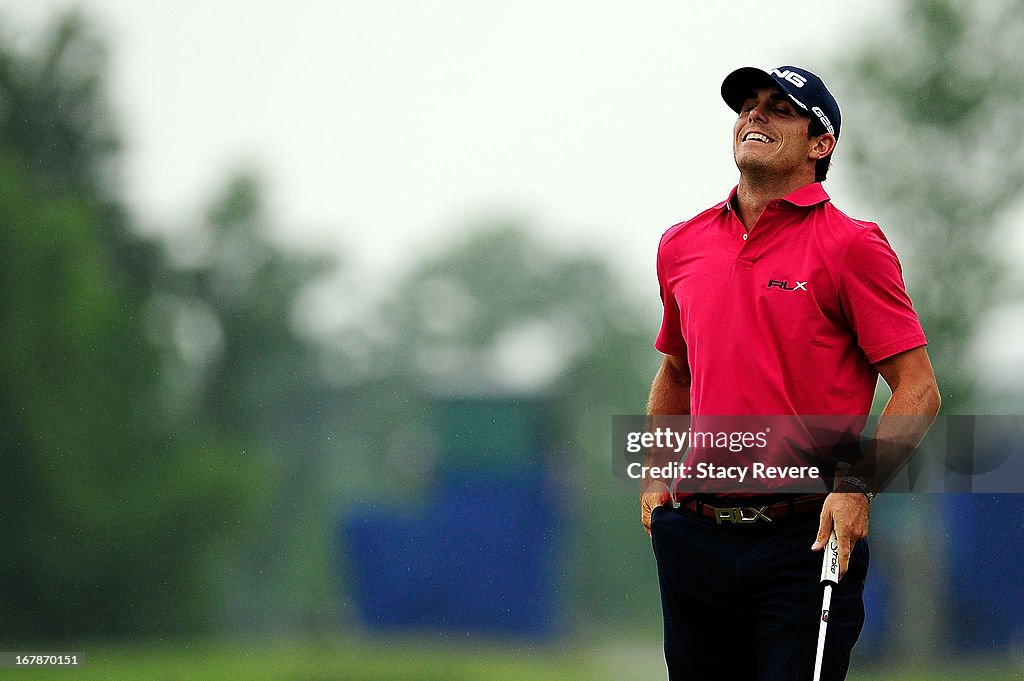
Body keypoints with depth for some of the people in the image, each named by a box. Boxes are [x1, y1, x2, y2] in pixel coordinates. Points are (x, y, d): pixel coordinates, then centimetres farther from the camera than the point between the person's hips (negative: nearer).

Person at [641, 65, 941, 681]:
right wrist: (654, 475, 15)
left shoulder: (851, 246, -4)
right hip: (696, 533, 5)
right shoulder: (682, 246, 12)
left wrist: (857, 486, -19)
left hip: (805, 540, -5)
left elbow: (919, 389, -7)